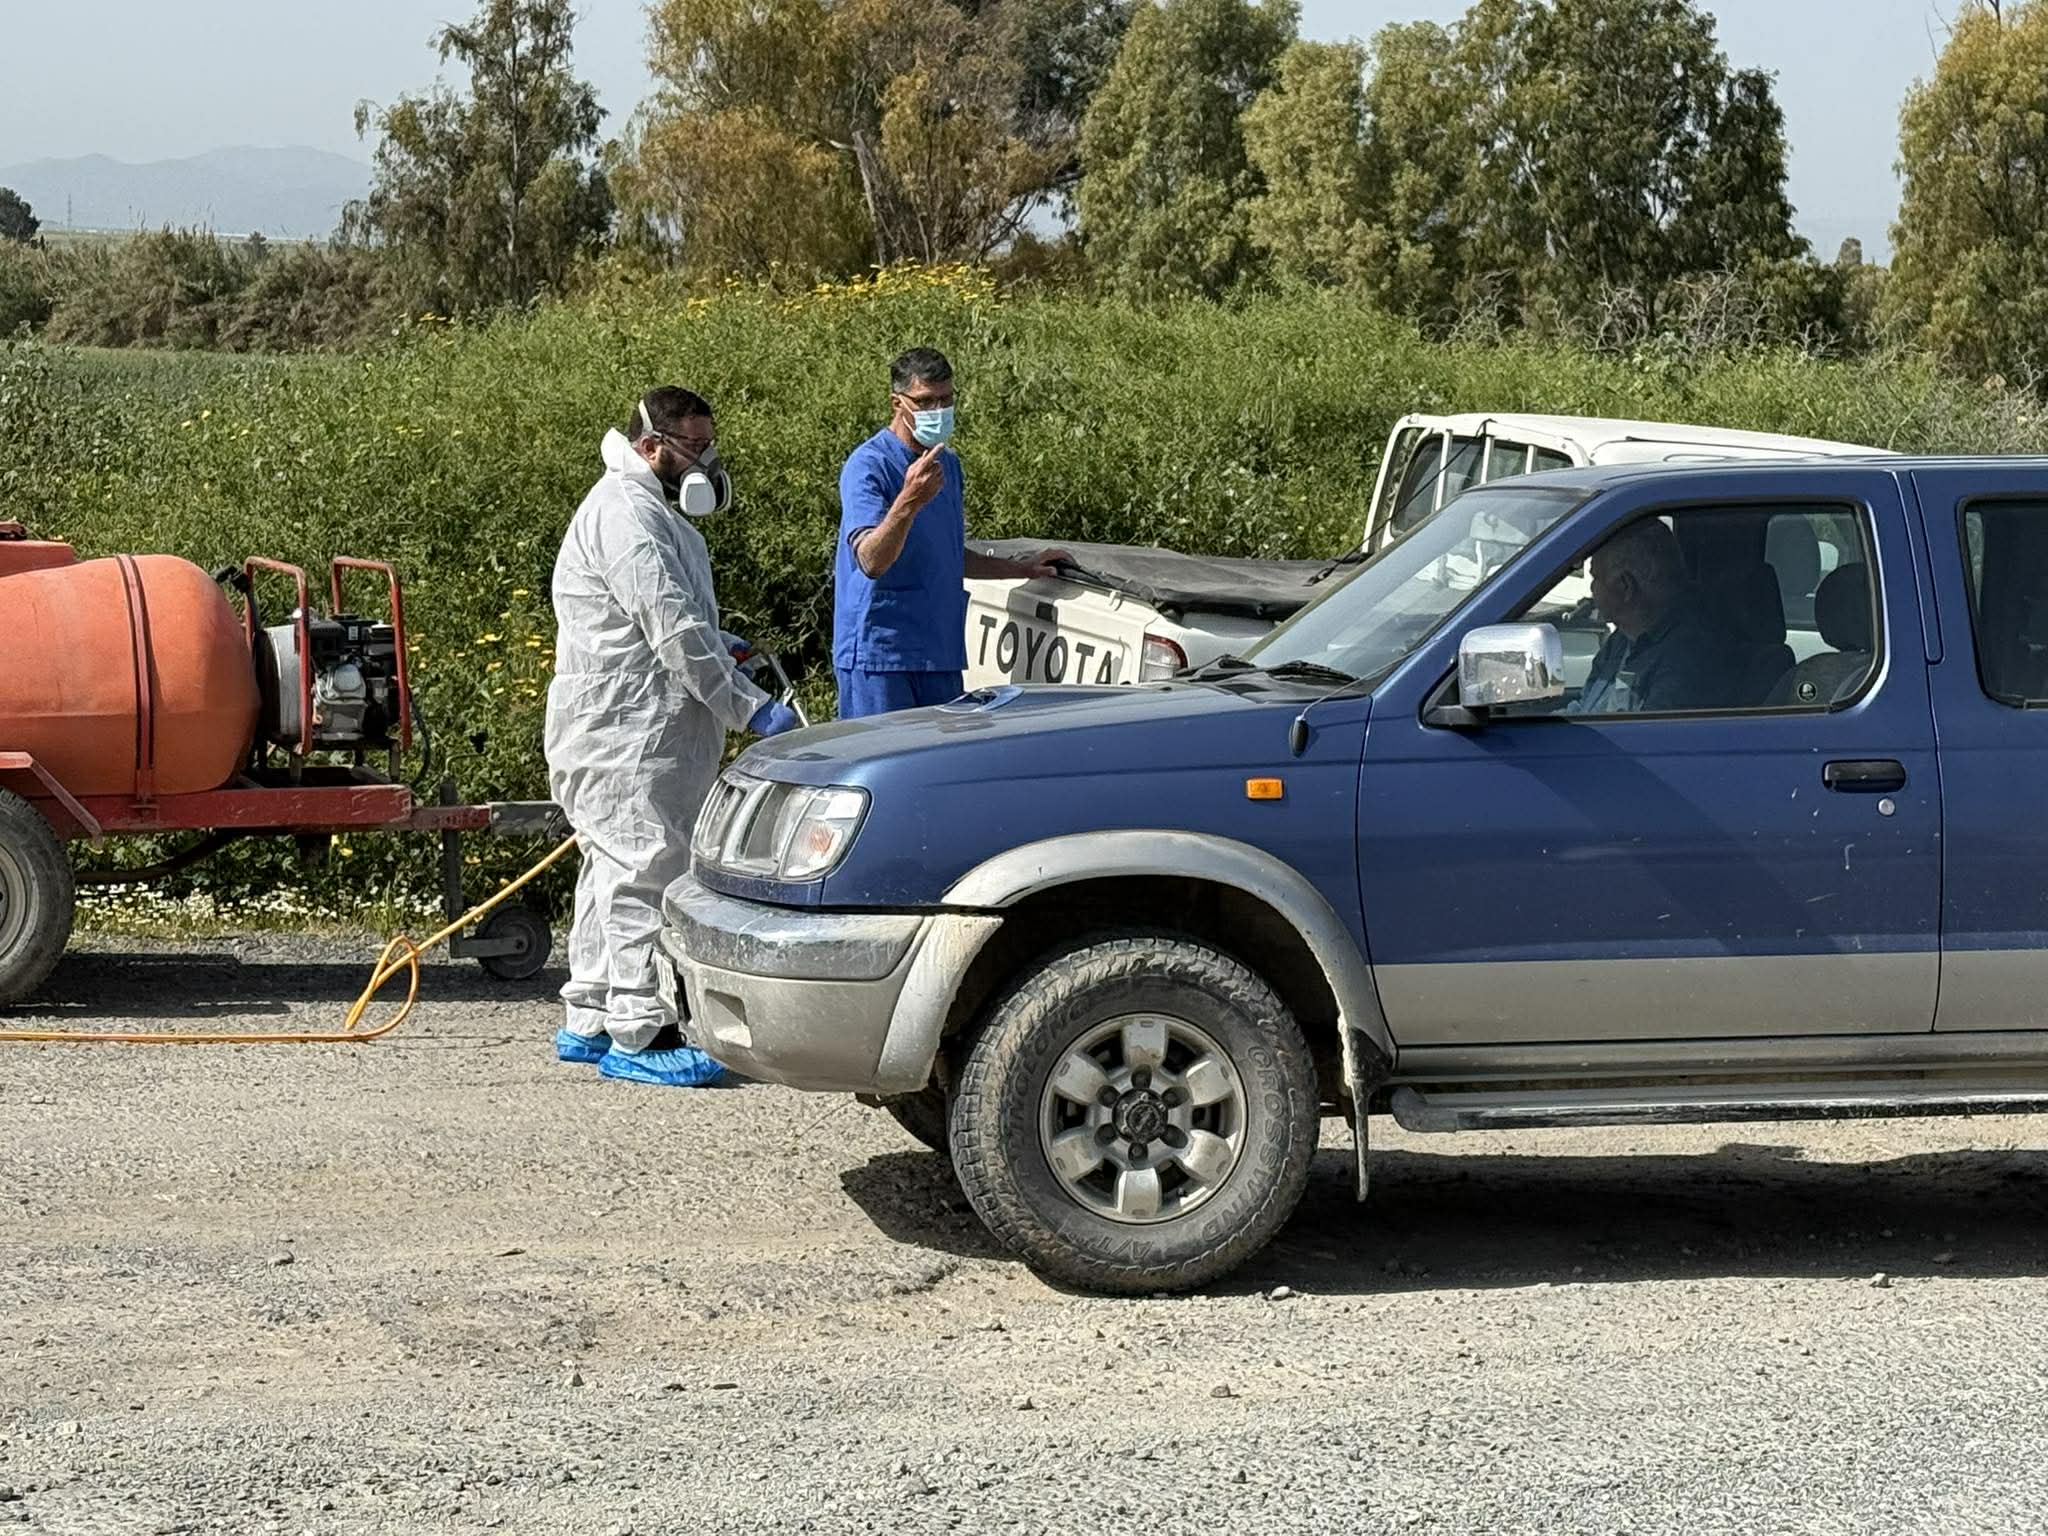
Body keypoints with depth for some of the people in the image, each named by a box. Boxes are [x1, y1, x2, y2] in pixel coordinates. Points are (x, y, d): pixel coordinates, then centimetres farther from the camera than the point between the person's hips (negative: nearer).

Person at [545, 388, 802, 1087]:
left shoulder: (650, 509, 19)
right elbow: (671, 627, -23)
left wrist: (712, 642, 15)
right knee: (646, 872, -11)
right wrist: (750, 707, -23)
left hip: (646, 732, 11)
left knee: (616, 872, 15)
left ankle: (589, 1021, 22)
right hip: (625, 733, -11)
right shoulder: (625, 511, -16)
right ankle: (639, 1036, -10)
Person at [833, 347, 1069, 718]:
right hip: (879, 656, -8)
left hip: (940, 654, 8)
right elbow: (871, 561, -25)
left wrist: (1022, 570, 26)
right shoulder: (868, 466, -11)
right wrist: (909, 502, -38)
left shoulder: (948, 464, 15)